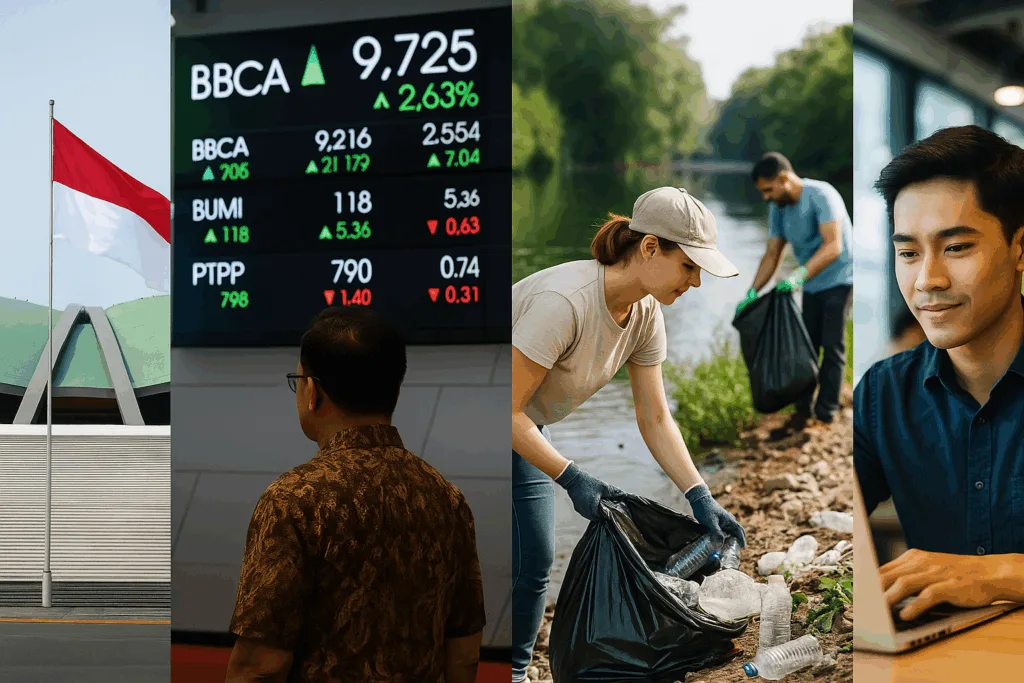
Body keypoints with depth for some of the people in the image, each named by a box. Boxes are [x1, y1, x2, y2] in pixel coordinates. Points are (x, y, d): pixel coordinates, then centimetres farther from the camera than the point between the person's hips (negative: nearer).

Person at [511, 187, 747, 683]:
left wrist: (701, 498, -10)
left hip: (527, 432, 8)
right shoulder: (563, 302, -34)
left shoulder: (646, 314, -9)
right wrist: (571, 479, -29)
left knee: (534, 560, 4)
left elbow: (655, 420, -2)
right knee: (526, 563, -10)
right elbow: (508, 412, -29)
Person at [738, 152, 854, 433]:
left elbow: (832, 246, -32)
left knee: (832, 347, -7)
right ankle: (803, 412, 14)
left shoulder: (821, 195, -23)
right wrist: (752, 293, -7)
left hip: (838, 280, -8)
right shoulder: (778, 208, 1)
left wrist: (799, 276, -43)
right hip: (811, 285, 8)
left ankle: (825, 416, -5)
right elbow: (772, 255, 4)